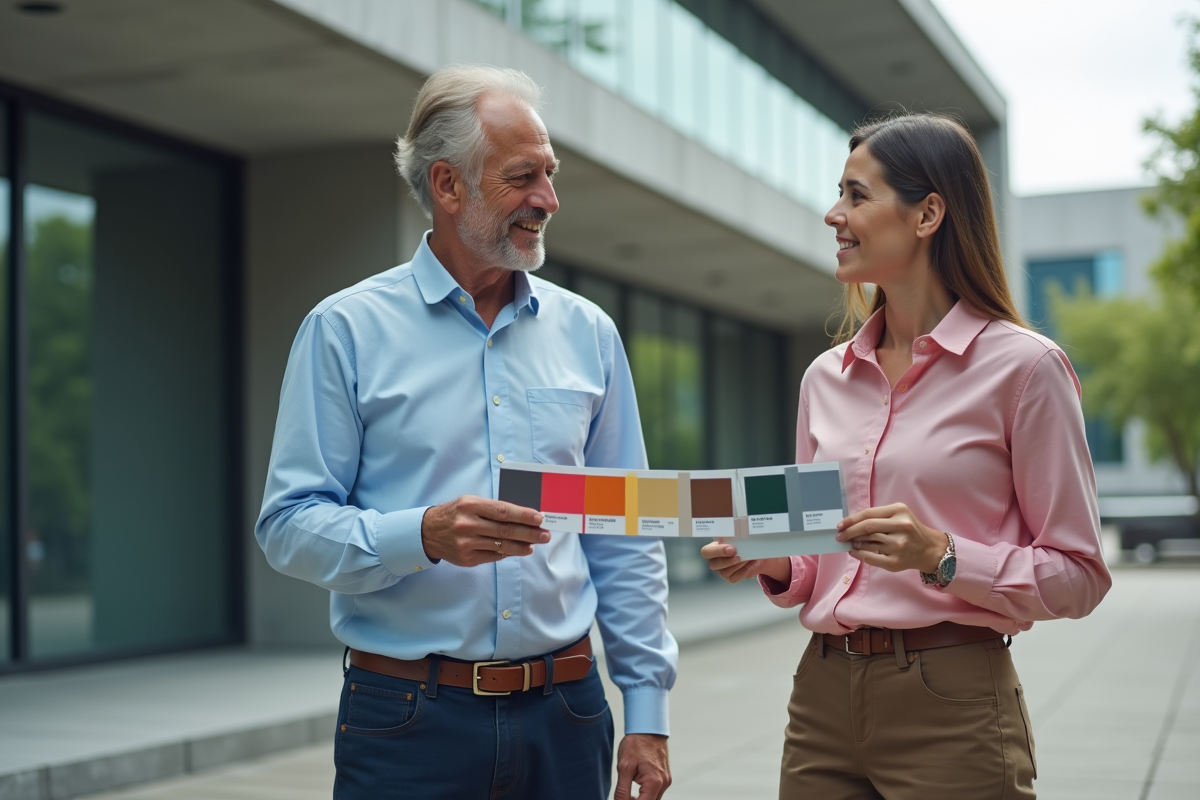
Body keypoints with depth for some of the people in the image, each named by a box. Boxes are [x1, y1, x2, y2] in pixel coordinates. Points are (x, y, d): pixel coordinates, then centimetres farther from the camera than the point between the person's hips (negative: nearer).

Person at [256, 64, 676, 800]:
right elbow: (291, 527, -7)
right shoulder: (347, 330, -3)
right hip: (407, 721, -3)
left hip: (564, 712, 4)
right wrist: (423, 536, -24)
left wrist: (648, 710, 5)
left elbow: (625, 539, 9)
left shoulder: (587, 332, 8)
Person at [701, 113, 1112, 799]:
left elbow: (1078, 576, -7)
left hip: (953, 709, -5)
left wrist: (940, 556, -20)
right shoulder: (826, 377, 10)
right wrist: (773, 564, -3)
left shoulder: (1022, 366, -7)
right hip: (824, 698, 6)